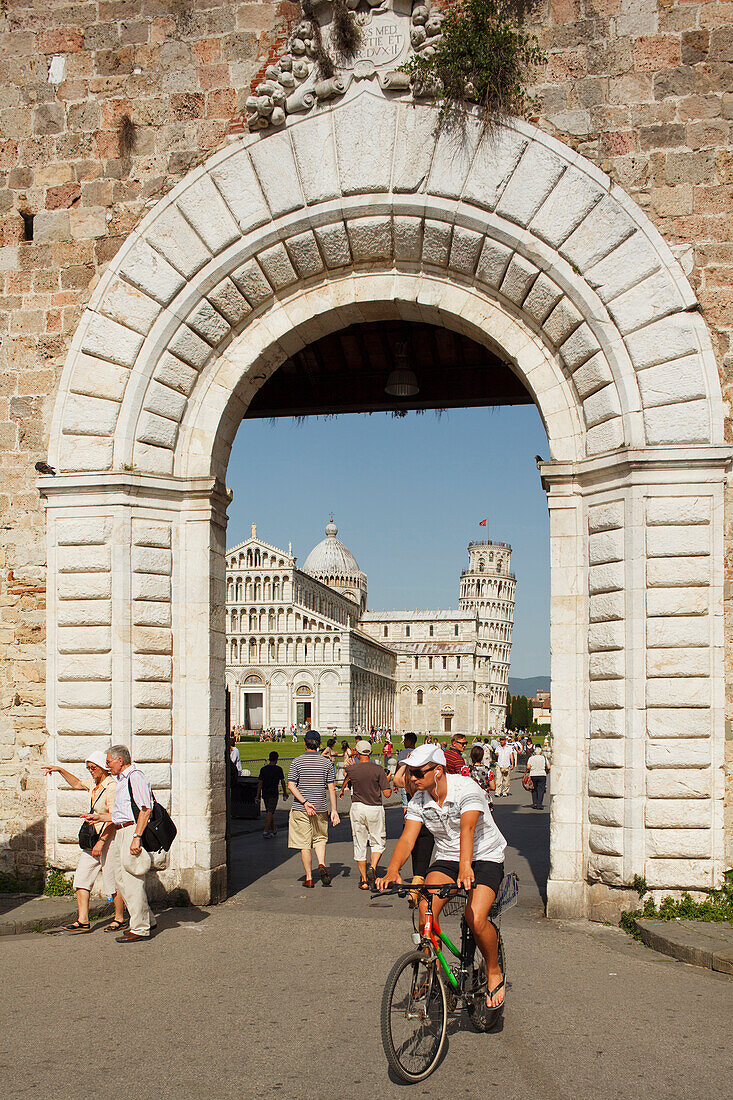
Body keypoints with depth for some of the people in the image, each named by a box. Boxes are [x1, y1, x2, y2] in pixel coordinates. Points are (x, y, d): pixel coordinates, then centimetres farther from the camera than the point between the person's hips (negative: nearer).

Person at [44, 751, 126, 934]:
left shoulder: (112, 787, -17)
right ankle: (83, 921, 4)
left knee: (112, 881, -1)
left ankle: (120, 919, 13)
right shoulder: (94, 783, 9)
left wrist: (101, 842, -23)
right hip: (93, 836, 9)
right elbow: (77, 784, 29)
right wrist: (60, 770, 20)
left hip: (110, 837, -9)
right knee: (82, 876, 3)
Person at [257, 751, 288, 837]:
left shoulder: (263, 769, 2)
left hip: (265, 793, 4)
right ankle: (266, 831, -15)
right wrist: (285, 792, 14)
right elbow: (282, 781, 1)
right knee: (270, 812, -5)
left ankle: (273, 830, 27)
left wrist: (258, 795, 1)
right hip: (273, 793, -4)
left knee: (270, 812, 17)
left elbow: (260, 783, 0)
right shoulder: (278, 769, -5)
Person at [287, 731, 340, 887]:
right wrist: (334, 810, 2)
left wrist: (305, 802, -15)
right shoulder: (327, 763, 0)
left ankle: (309, 879, 6)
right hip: (321, 808, 2)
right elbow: (331, 788, -1)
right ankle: (322, 865, -6)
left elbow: (291, 785, -11)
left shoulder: (297, 762, -3)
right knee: (320, 839, 19)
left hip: (300, 810, -2)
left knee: (304, 845, 4)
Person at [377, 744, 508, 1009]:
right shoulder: (418, 802, -5)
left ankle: (494, 972, 4)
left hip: (485, 858, -5)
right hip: (446, 859, 5)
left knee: (475, 920, -24)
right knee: (425, 913, -21)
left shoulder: (466, 789, -22)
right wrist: (393, 870, -33)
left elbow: (467, 828, -37)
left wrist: (465, 867, -53)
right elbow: (407, 838, -14)